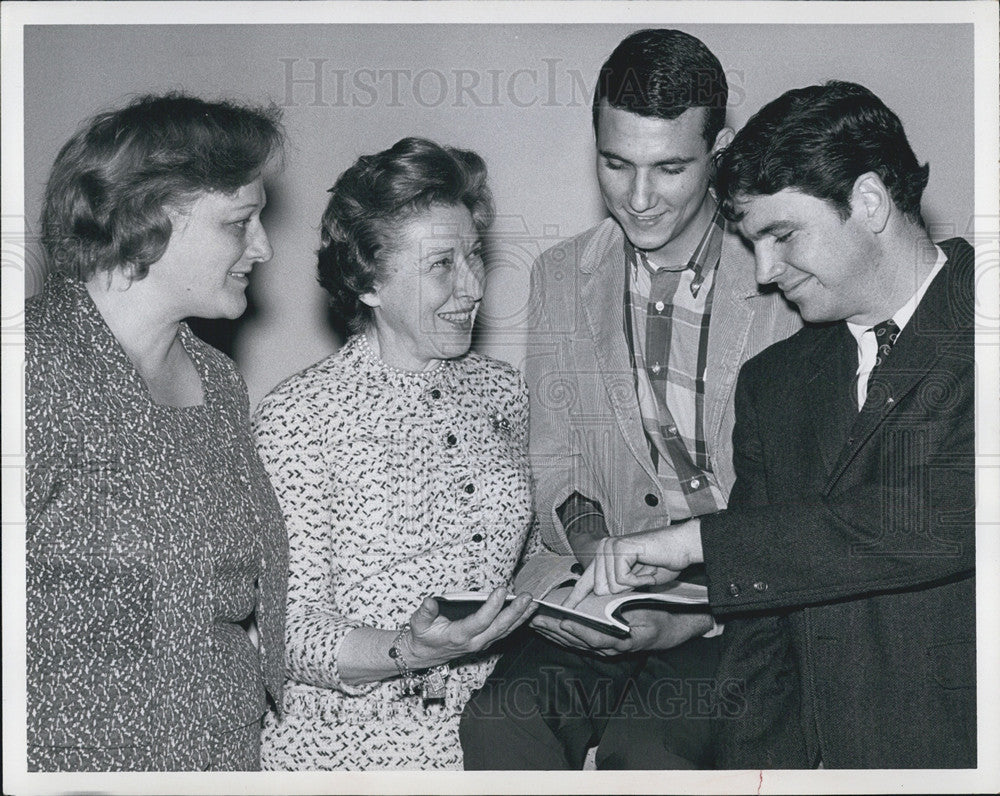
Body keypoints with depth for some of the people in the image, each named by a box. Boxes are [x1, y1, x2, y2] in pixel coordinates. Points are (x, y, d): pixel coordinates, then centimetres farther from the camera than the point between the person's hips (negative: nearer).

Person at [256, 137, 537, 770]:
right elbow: (290, 633, -11)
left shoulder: (503, 392, 10)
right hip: (351, 736, -4)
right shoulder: (299, 417, -9)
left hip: (492, 720, 5)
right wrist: (407, 654, -26)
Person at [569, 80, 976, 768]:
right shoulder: (772, 383, 13)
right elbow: (761, 634, 13)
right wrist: (756, 767, 0)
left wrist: (699, 539, -15)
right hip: (827, 755, 5)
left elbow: (945, 518, -21)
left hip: (961, 746, -4)